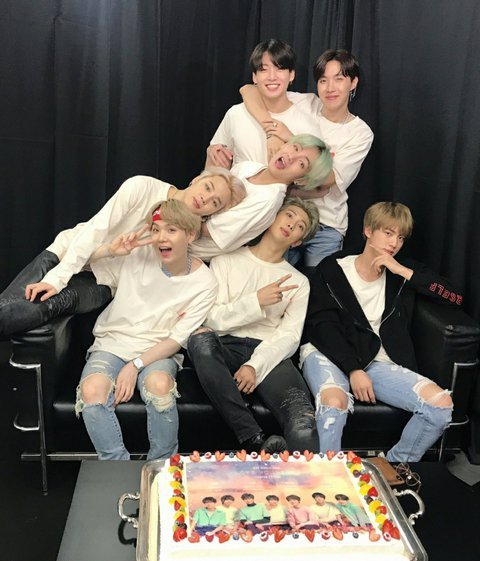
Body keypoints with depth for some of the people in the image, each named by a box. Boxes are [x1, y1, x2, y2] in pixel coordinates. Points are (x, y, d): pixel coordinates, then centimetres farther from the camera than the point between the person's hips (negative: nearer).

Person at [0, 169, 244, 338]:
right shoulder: (143, 186, -13)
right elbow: (96, 229, -17)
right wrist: (57, 278, -23)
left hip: (99, 281, 0)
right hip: (66, 254, 0)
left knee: (56, 303, -30)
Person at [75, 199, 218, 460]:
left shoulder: (204, 284, -7)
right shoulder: (136, 254, -5)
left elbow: (177, 339, -7)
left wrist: (136, 365, -19)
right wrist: (110, 250, -19)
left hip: (159, 350, -1)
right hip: (113, 342, 2)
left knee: (159, 385, -36)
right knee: (92, 391, -30)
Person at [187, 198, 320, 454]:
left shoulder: (298, 282, 19)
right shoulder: (226, 261, 13)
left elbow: (289, 336, 3)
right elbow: (212, 319, 0)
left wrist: (255, 365, -14)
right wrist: (256, 302, -13)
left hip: (269, 355, 0)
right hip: (227, 347, 1)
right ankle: (255, 442, -32)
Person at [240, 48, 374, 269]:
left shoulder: (361, 133, -4)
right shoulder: (306, 104, -2)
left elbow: (325, 179, -16)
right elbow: (248, 90, -7)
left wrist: (291, 138, -20)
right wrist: (271, 132, -21)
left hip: (326, 226, -1)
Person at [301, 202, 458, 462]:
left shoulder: (402, 273, 16)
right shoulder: (332, 268, 5)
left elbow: (455, 296, 6)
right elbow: (322, 325, -5)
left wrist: (404, 272, -3)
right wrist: (353, 369, -16)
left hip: (377, 361, 4)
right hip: (329, 354, -4)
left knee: (441, 402, -18)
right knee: (334, 401, -38)